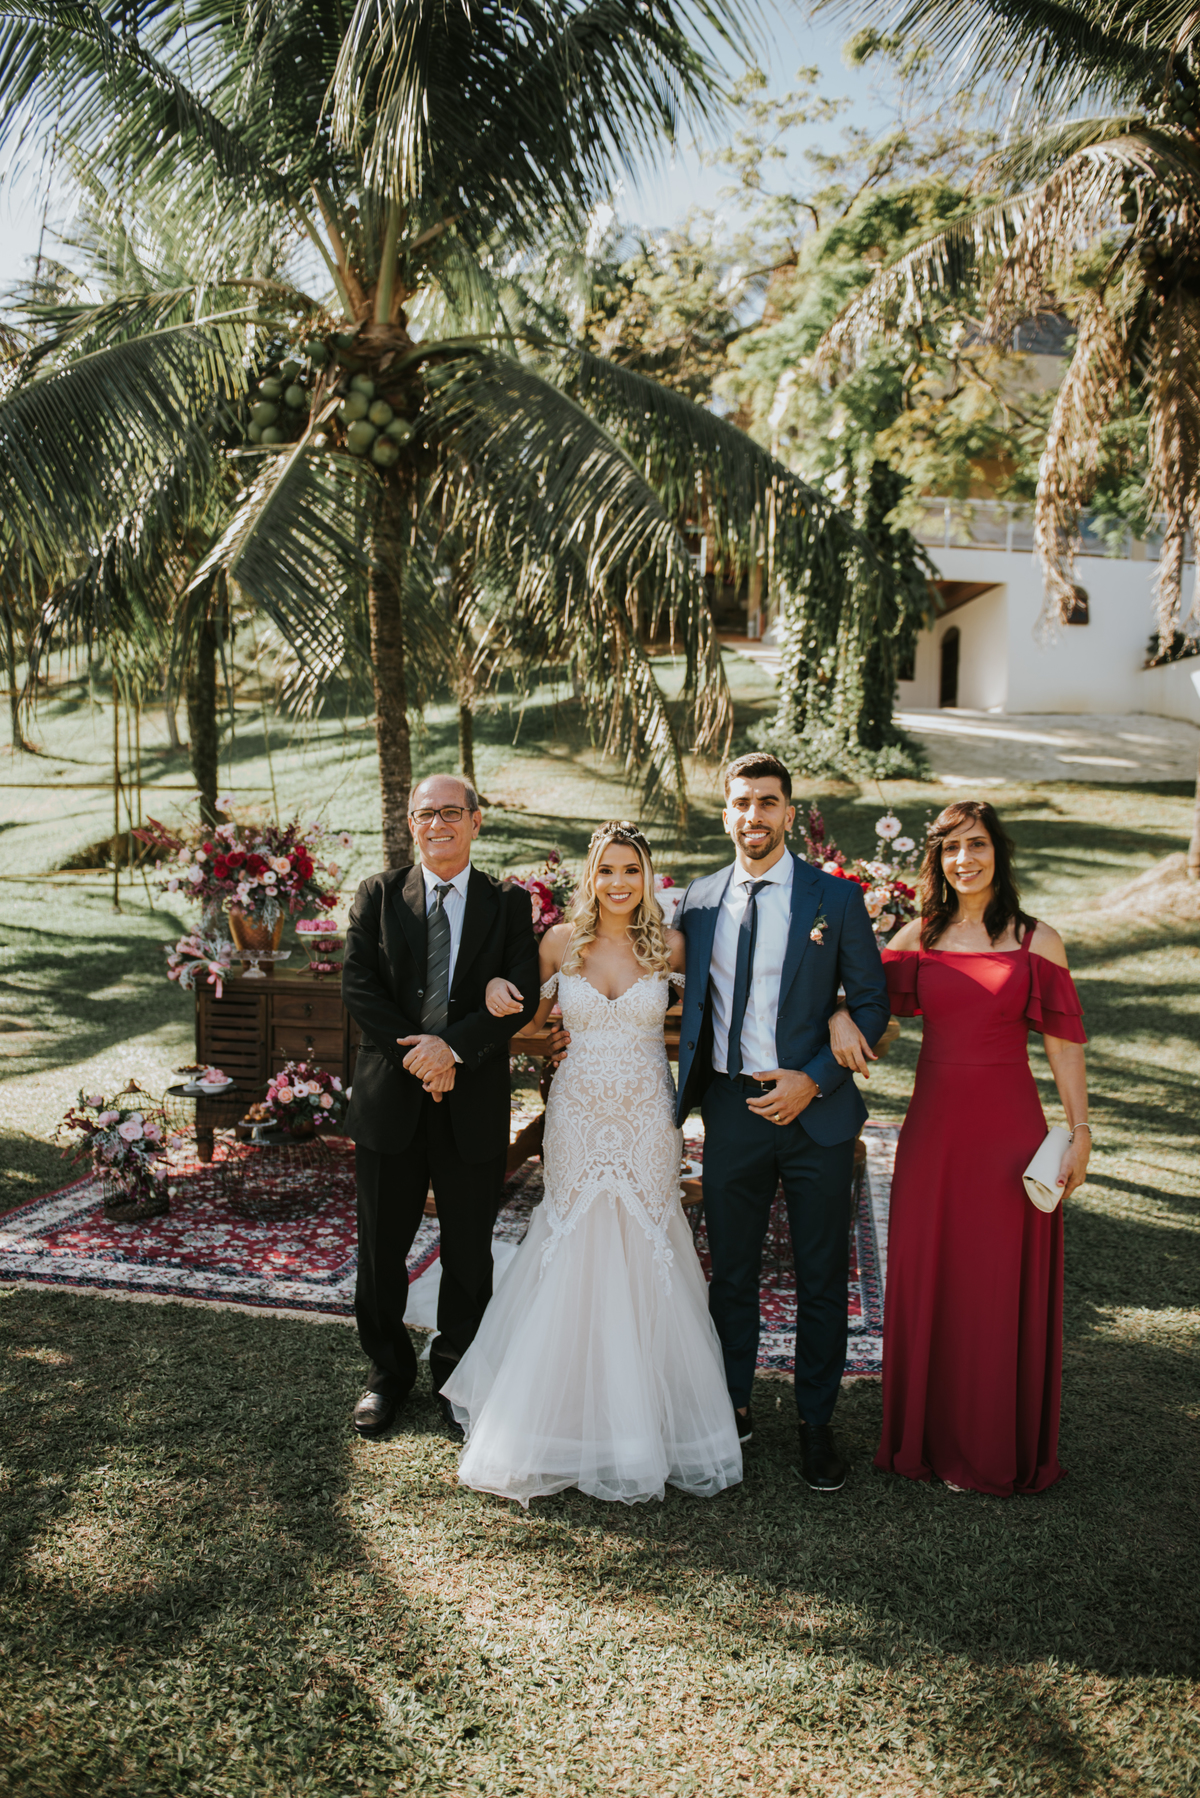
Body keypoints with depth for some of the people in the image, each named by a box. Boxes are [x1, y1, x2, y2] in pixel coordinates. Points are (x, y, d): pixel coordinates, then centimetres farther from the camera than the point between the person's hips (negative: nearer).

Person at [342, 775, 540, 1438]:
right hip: (390, 1096, 1)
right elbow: (358, 985, -5)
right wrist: (415, 1055, -15)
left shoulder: (508, 904, 2)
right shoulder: (377, 895, 4)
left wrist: (452, 1046, -20)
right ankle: (387, 1371, 31)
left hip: (474, 1103, 0)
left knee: (468, 1254, 10)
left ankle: (457, 1375, 30)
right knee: (382, 1248, 11)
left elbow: (521, 995, -7)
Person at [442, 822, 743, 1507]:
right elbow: (536, 1011, 16)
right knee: (574, 1259, 7)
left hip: (647, 1123, -1)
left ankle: (648, 1416, 23)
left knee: (645, 1262, 6)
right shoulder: (562, 942, 0)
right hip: (578, 1119, 1)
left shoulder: (671, 947, -2)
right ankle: (575, 1411, 25)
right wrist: (499, 991, -4)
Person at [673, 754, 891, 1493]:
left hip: (813, 1108, -2)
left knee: (822, 1279, 8)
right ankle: (732, 1406, 32)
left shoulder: (835, 898, -4)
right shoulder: (698, 901, 5)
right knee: (731, 1272, 14)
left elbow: (872, 1002, -3)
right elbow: (686, 998, 11)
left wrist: (815, 1078, -13)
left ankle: (816, 1423, 25)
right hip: (731, 1108, 2)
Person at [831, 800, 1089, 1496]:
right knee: (929, 1281, 9)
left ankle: (1002, 1449, 23)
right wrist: (839, 1017, -12)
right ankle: (934, 1437, 26)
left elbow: (1064, 1044, 0)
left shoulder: (1038, 941, -1)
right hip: (934, 1124, 3)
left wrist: (1080, 1133, -3)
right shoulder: (918, 937, 5)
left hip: (1010, 1126, -2)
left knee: (1004, 1287, 5)